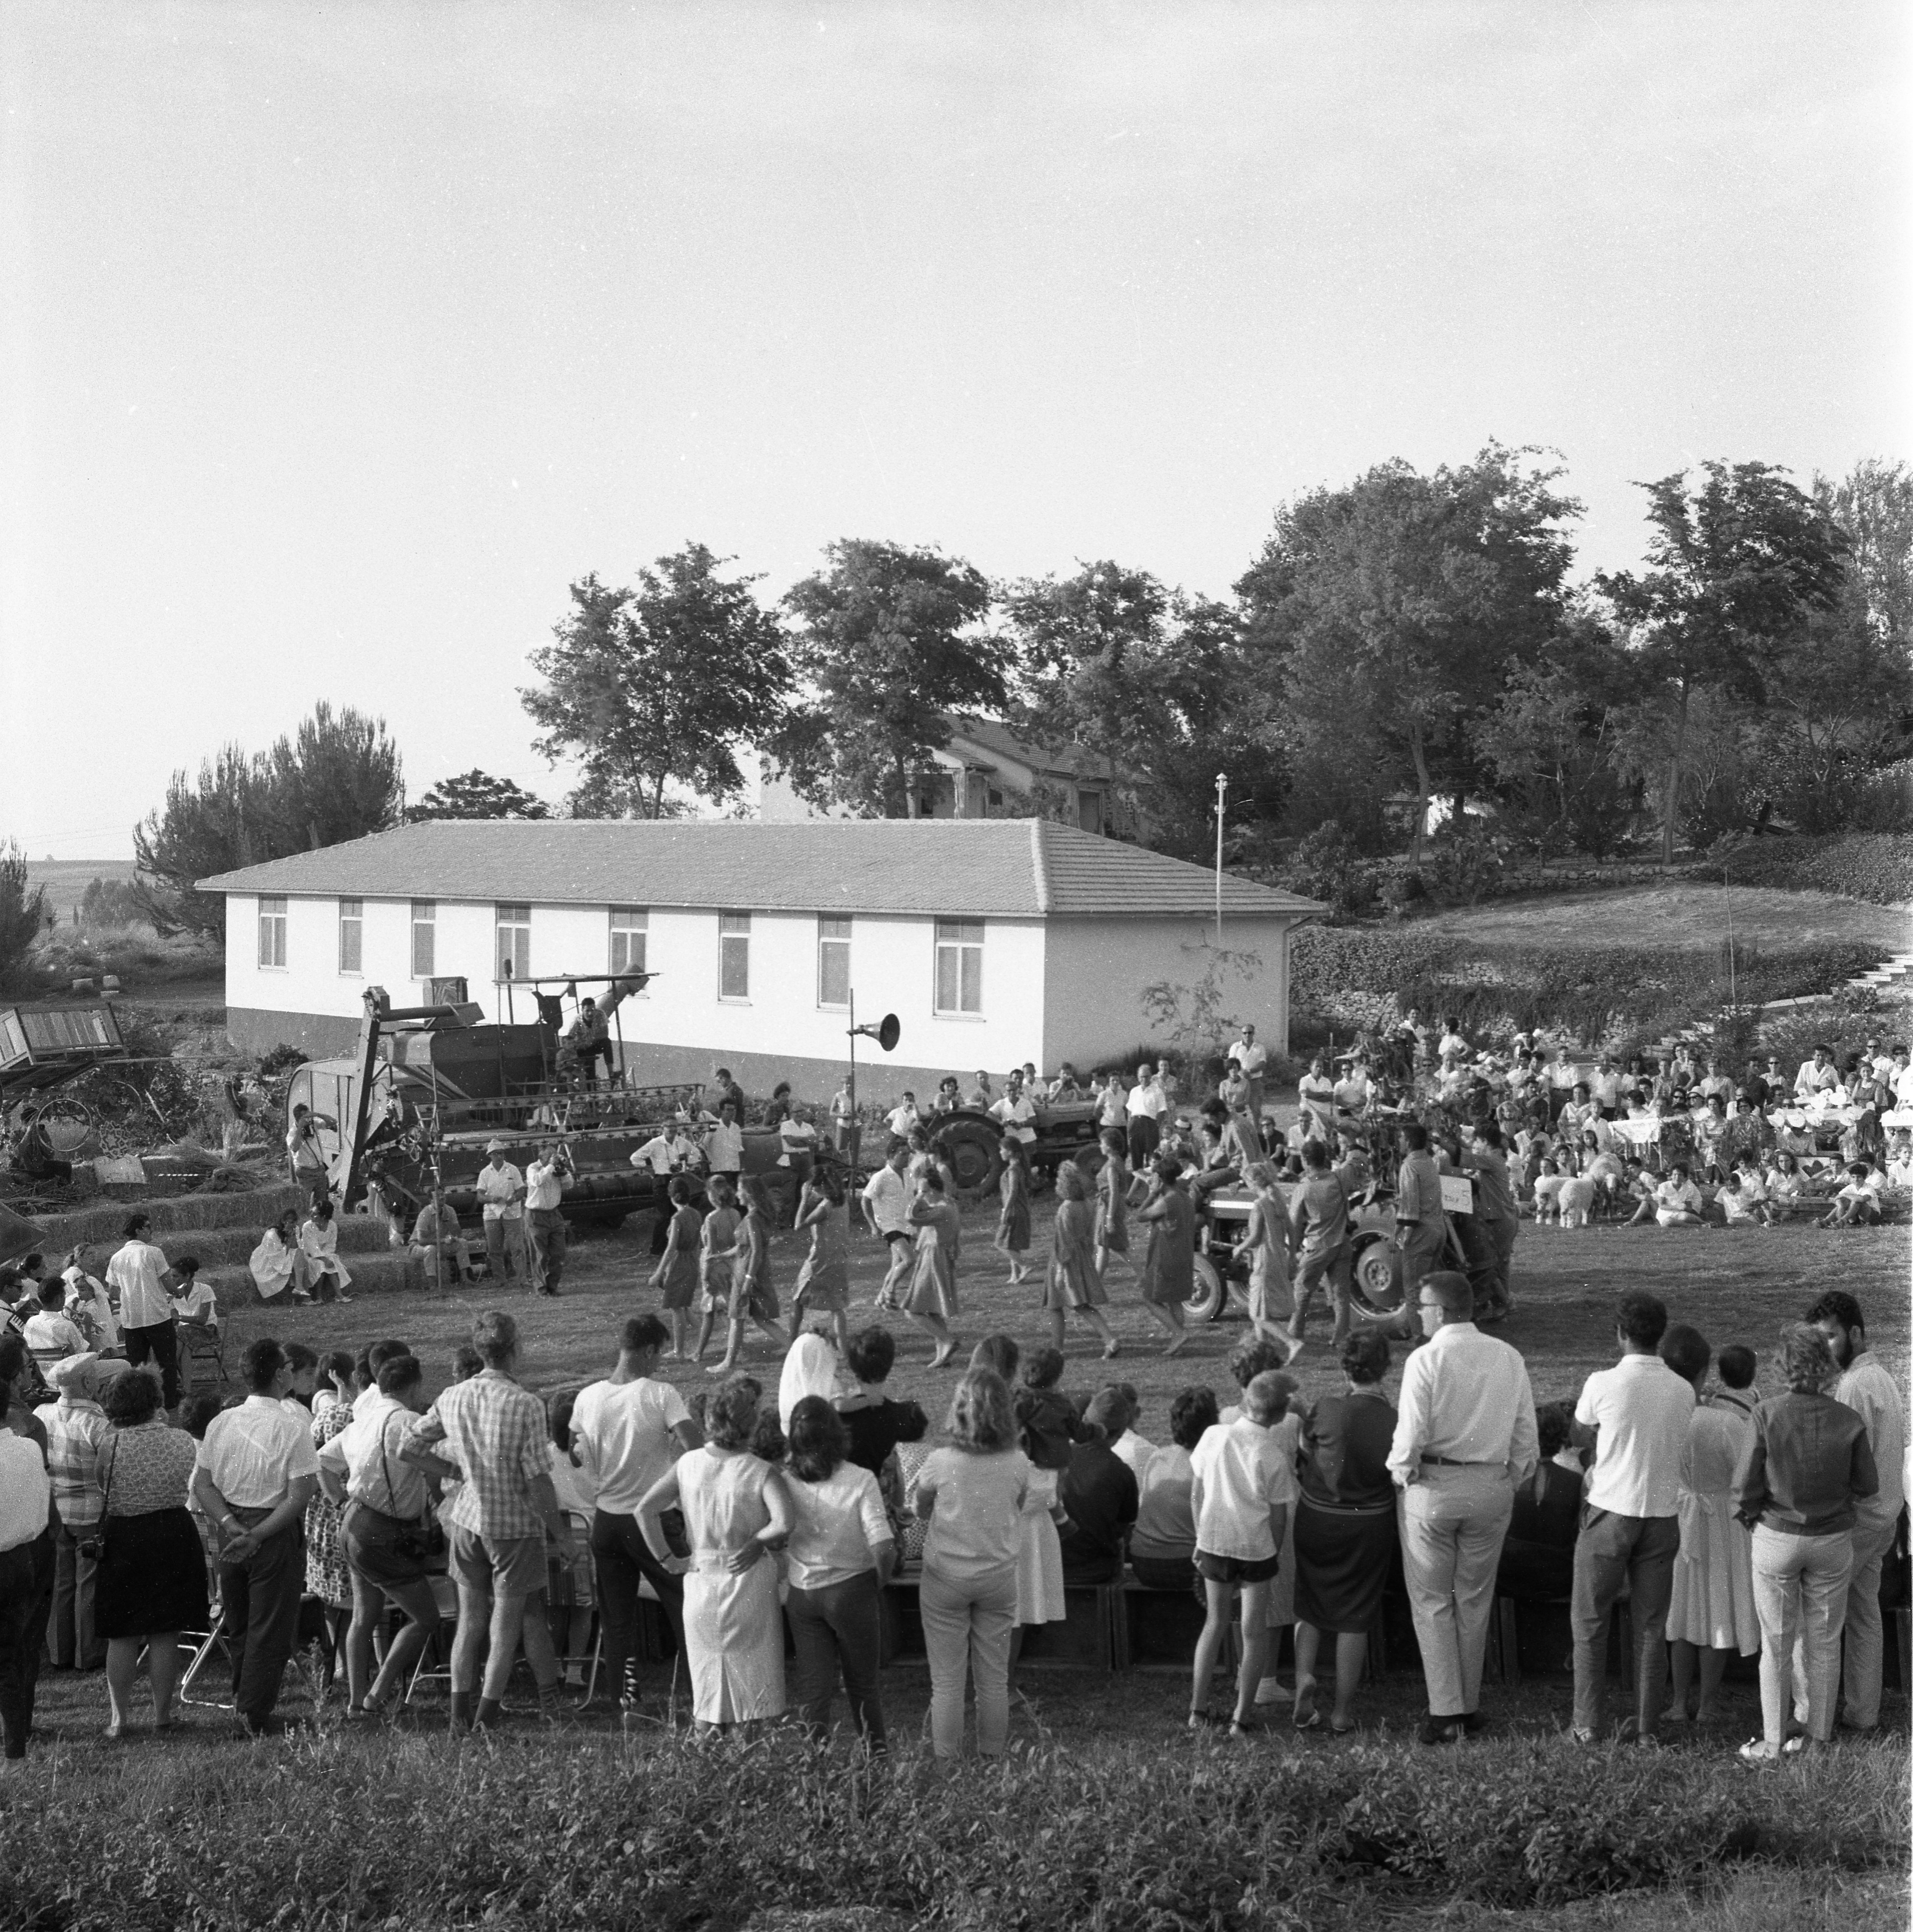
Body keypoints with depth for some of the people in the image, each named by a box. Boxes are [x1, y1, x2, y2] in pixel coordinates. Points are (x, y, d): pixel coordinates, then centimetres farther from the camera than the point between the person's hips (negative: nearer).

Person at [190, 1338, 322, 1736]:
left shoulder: (221, 1422, 1)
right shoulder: (294, 1430, -14)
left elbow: (202, 1485, 0)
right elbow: (299, 1497, -19)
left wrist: (231, 1525, -7)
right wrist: (258, 1536, -17)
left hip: (232, 1528, 5)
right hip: (277, 1536, -5)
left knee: (239, 1622, 20)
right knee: (270, 1627, 5)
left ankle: (243, 1699, 32)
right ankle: (255, 1714, 8)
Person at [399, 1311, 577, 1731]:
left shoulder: (452, 1398, -3)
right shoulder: (525, 1405, -19)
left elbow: (408, 1449, 4)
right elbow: (537, 1480, -17)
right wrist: (561, 1532, -6)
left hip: (467, 1519, 4)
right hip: (515, 1524, -4)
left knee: (470, 1619, 15)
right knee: (507, 1622, 9)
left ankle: (460, 1711, 17)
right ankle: (488, 1712, 12)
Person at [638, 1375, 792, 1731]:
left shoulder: (687, 1465, -3)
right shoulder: (762, 1474, -16)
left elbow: (644, 1510, -2)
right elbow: (784, 1524, -29)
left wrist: (665, 1559, 5)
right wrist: (757, 1542, -11)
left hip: (701, 1581, 3)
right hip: (749, 1582, -3)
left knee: (709, 1680, 16)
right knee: (753, 1684, 10)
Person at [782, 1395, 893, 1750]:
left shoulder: (786, 1480, -8)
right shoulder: (860, 1481, -16)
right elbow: (883, 1545, -21)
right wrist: (880, 1581, -4)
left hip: (803, 1593, 2)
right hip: (852, 1588, -2)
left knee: (812, 1686, 10)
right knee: (862, 1684, 15)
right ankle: (877, 1752, 21)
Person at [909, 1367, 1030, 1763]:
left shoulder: (940, 1462, -18)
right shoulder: (1018, 1464, -13)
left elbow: (920, 1508, -1)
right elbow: (1017, 1511, 3)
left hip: (946, 1579, -2)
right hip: (999, 1578, 2)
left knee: (947, 1682, 9)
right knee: (995, 1679, 14)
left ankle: (947, 1763, 14)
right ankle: (993, 1757, 22)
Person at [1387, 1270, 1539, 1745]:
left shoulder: (1426, 1359, -13)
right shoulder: (1508, 1358, 1)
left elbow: (1412, 1434, -16)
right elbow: (1526, 1434, 4)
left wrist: (1401, 1472, 2)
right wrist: (1512, 1481, 15)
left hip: (1433, 1485, -4)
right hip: (1492, 1487, 4)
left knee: (1432, 1601, 6)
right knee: (1475, 1600, 16)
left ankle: (1446, 1713, 1)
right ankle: (1469, 1706, 21)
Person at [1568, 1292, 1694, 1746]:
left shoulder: (1603, 1384, -12)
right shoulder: (1683, 1391, -1)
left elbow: (1579, 1439, 2)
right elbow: (1680, 1452, 6)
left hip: (1611, 1510, -3)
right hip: (1663, 1514, 3)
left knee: (1589, 1623, 8)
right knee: (1651, 1626, 11)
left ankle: (1587, 1725, 9)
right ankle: (1646, 1727, 13)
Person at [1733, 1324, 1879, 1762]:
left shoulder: (1768, 1414, -18)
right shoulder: (1849, 1420, -11)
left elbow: (1745, 1488, -15)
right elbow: (1867, 1486, -1)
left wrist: (1754, 1517, 5)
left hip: (1777, 1538, -2)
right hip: (1833, 1540, 2)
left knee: (1776, 1643, 10)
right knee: (1824, 1641, 16)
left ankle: (1772, 1744, 16)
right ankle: (1817, 1737, 24)